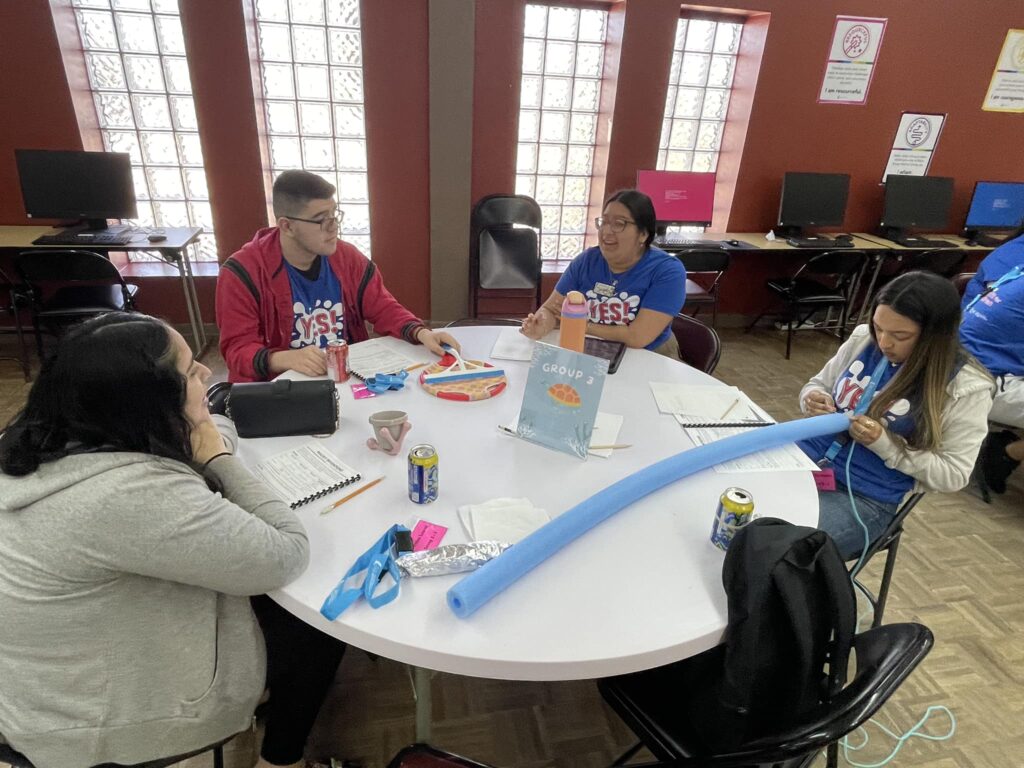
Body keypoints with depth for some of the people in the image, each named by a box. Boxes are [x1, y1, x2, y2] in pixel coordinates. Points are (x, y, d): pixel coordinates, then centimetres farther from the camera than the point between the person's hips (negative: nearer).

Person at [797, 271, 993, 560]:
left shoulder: (965, 388, -10)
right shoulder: (863, 339, 1)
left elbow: (952, 474, -7)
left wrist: (885, 444, -20)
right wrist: (815, 401, -10)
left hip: (864, 499, -5)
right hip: (804, 457, 5)